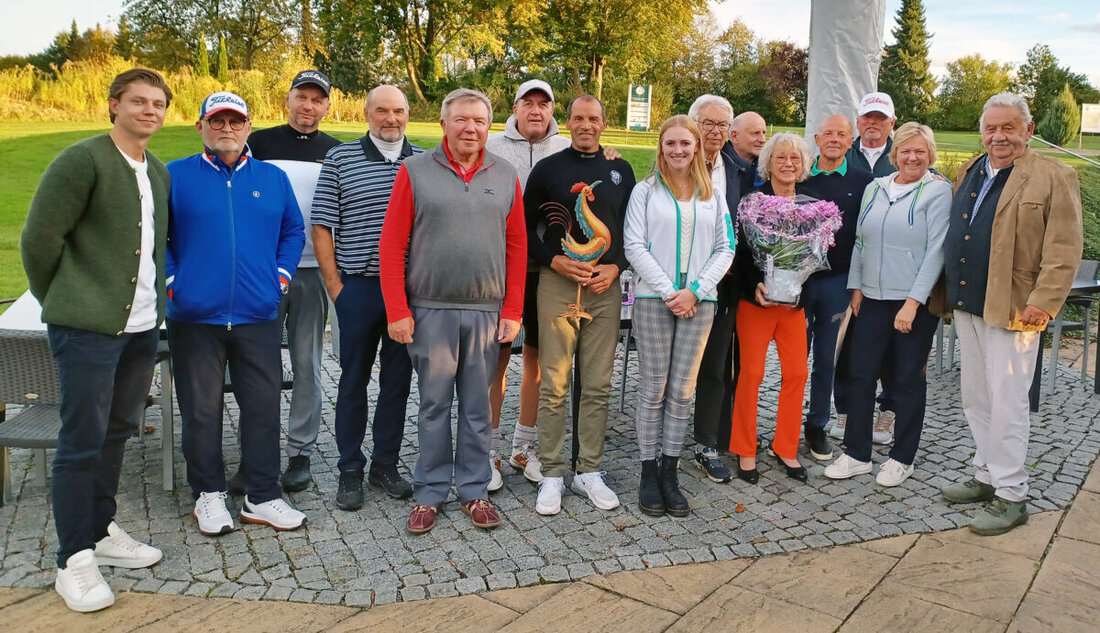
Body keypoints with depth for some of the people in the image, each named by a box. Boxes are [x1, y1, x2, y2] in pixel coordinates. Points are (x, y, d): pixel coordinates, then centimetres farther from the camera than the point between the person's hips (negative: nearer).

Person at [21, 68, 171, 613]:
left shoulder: (159, 173, 14)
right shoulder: (82, 160, -10)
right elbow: (39, 238, -9)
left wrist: (152, 294, 13)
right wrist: (59, 301, 0)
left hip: (141, 326, 7)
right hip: (87, 328, -7)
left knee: (118, 431, 15)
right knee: (82, 441, -1)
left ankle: (100, 531, 30)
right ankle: (73, 561, 10)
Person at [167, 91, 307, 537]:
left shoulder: (273, 178, 11)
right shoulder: (175, 177, 3)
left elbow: (293, 231, 17)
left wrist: (281, 274, 4)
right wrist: (171, 279, -3)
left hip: (259, 316, 2)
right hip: (194, 317, -2)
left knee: (263, 407, 4)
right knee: (201, 410, 7)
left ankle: (262, 497, 17)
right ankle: (208, 495, 23)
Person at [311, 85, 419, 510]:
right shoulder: (340, 159, 2)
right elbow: (322, 227, 1)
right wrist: (335, 286, -4)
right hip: (359, 286, -2)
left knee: (399, 379, 10)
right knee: (354, 379, 6)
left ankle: (385, 465, 24)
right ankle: (350, 470, 19)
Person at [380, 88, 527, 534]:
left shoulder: (505, 176, 7)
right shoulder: (416, 171, 0)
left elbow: (517, 247, 7)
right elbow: (392, 245, -2)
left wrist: (512, 310, 2)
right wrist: (397, 311, -6)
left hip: (487, 312, 2)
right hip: (430, 310, -2)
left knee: (477, 407, 10)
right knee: (433, 405, 7)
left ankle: (474, 490, 23)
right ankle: (429, 493, 20)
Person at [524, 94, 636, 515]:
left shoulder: (621, 171, 12)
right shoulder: (548, 169, 5)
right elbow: (524, 228, 4)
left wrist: (615, 266, -3)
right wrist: (555, 260, -10)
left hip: (605, 286, 3)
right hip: (558, 284, -2)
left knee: (598, 386, 6)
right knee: (554, 385, -2)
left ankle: (589, 472, 18)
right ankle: (552, 475, 9)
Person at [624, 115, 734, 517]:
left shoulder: (712, 195, 11)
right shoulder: (645, 191, 3)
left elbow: (724, 249, 7)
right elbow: (634, 246, -4)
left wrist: (695, 290, -7)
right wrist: (668, 290, -11)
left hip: (698, 301, 2)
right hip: (653, 299, -2)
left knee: (682, 390, 5)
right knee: (653, 389, 2)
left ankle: (669, 473, 14)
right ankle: (649, 473, 12)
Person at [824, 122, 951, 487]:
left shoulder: (937, 191, -5)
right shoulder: (875, 189, 9)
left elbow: (936, 250, -11)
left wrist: (913, 302, -16)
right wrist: (856, 287, 6)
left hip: (916, 302, -4)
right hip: (873, 299, 4)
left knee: (908, 380, 6)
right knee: (860, 374, 3)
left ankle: (902, 458, 21)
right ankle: (857, 455, 15)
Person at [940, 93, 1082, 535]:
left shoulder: (1054, 177, -6)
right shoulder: (969, 174, 13)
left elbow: (1064, 249, -11)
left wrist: (1043, 300, -18)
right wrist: (947, 292, 11)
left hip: (1012, 310, -7)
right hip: (965, 305, 7)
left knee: (1006, 404, -3)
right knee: (975, 399, 15)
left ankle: (1011, 495, 9)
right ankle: (987, 476, 29)